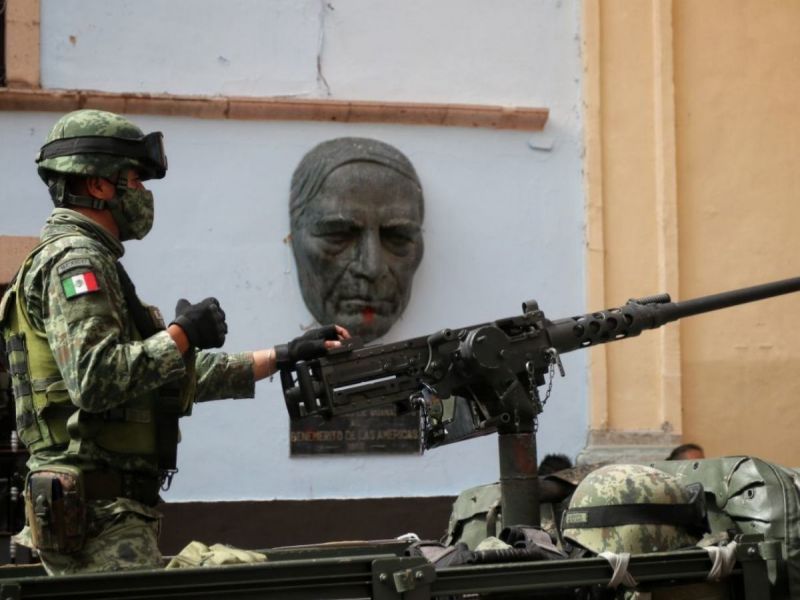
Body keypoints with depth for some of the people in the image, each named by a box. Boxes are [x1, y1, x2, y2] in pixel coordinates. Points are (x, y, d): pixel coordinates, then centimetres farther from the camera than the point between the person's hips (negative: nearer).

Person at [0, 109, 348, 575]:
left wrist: (285, 356, 22)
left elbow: (180, 377, 24)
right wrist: (182, 334, -14)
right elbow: (95, 380, -25)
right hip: (100, 511, -11)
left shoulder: (89, 262, 22)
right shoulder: (74, 261, -11)